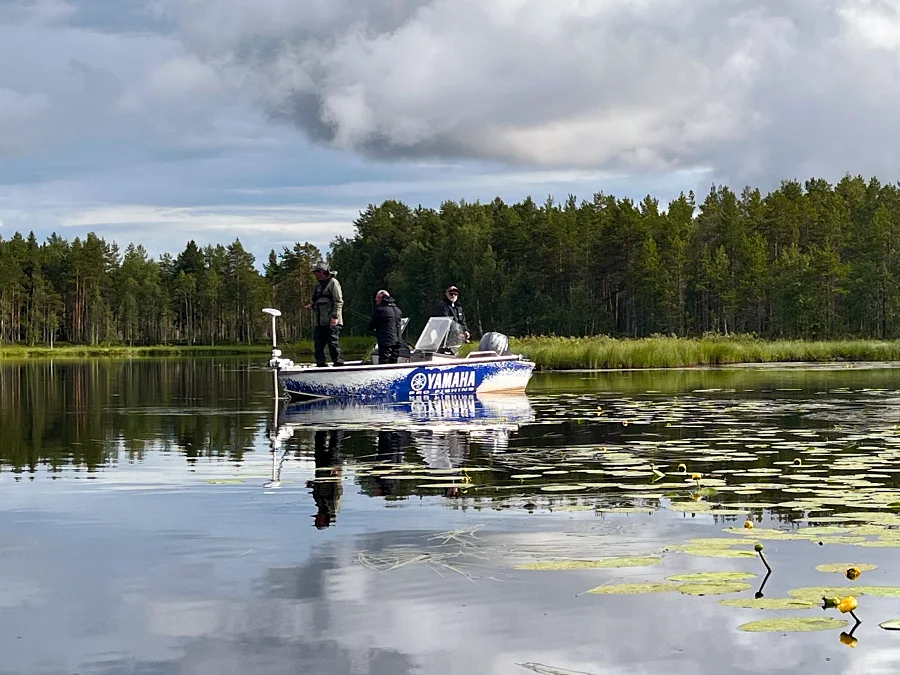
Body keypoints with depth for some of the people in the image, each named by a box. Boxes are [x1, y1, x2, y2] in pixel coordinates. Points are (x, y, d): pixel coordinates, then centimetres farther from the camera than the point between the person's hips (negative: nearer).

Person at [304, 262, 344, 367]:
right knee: (318, 343, 5)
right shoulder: (319, 285, 21)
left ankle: (338, 362, -4)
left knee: (333, 343, -9)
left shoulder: (333, 282, -5)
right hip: (320, 322, 9)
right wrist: (312, 306, 9)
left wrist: (335, 317, -21)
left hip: (331, 322, -9)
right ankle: (320, 363, 8)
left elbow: (338, 302, -13)